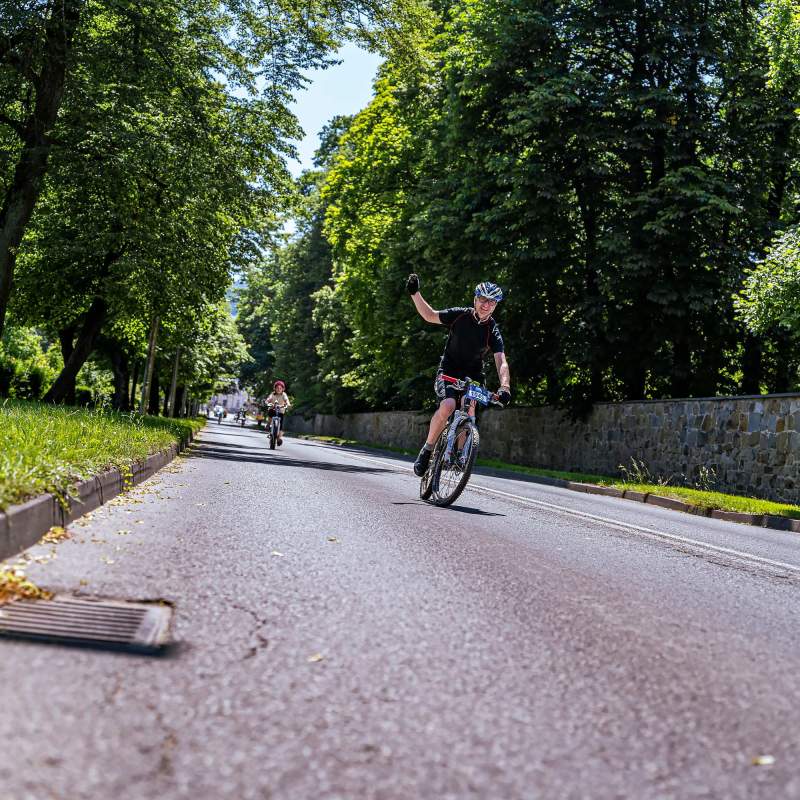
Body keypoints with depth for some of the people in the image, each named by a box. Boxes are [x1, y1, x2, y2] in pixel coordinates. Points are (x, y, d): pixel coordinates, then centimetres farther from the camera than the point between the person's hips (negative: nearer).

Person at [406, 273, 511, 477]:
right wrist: (414, 293, -9)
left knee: (468, 412, -17)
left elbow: (501, 362, -21)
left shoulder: (493, 331, -11)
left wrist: (505, 387, -37)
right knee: (448, 406, -27)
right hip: (448, 373, -2)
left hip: (473, 375, 2)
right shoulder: (460, 315, -10)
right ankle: (427, 450, -12)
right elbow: (430, 316, 0)